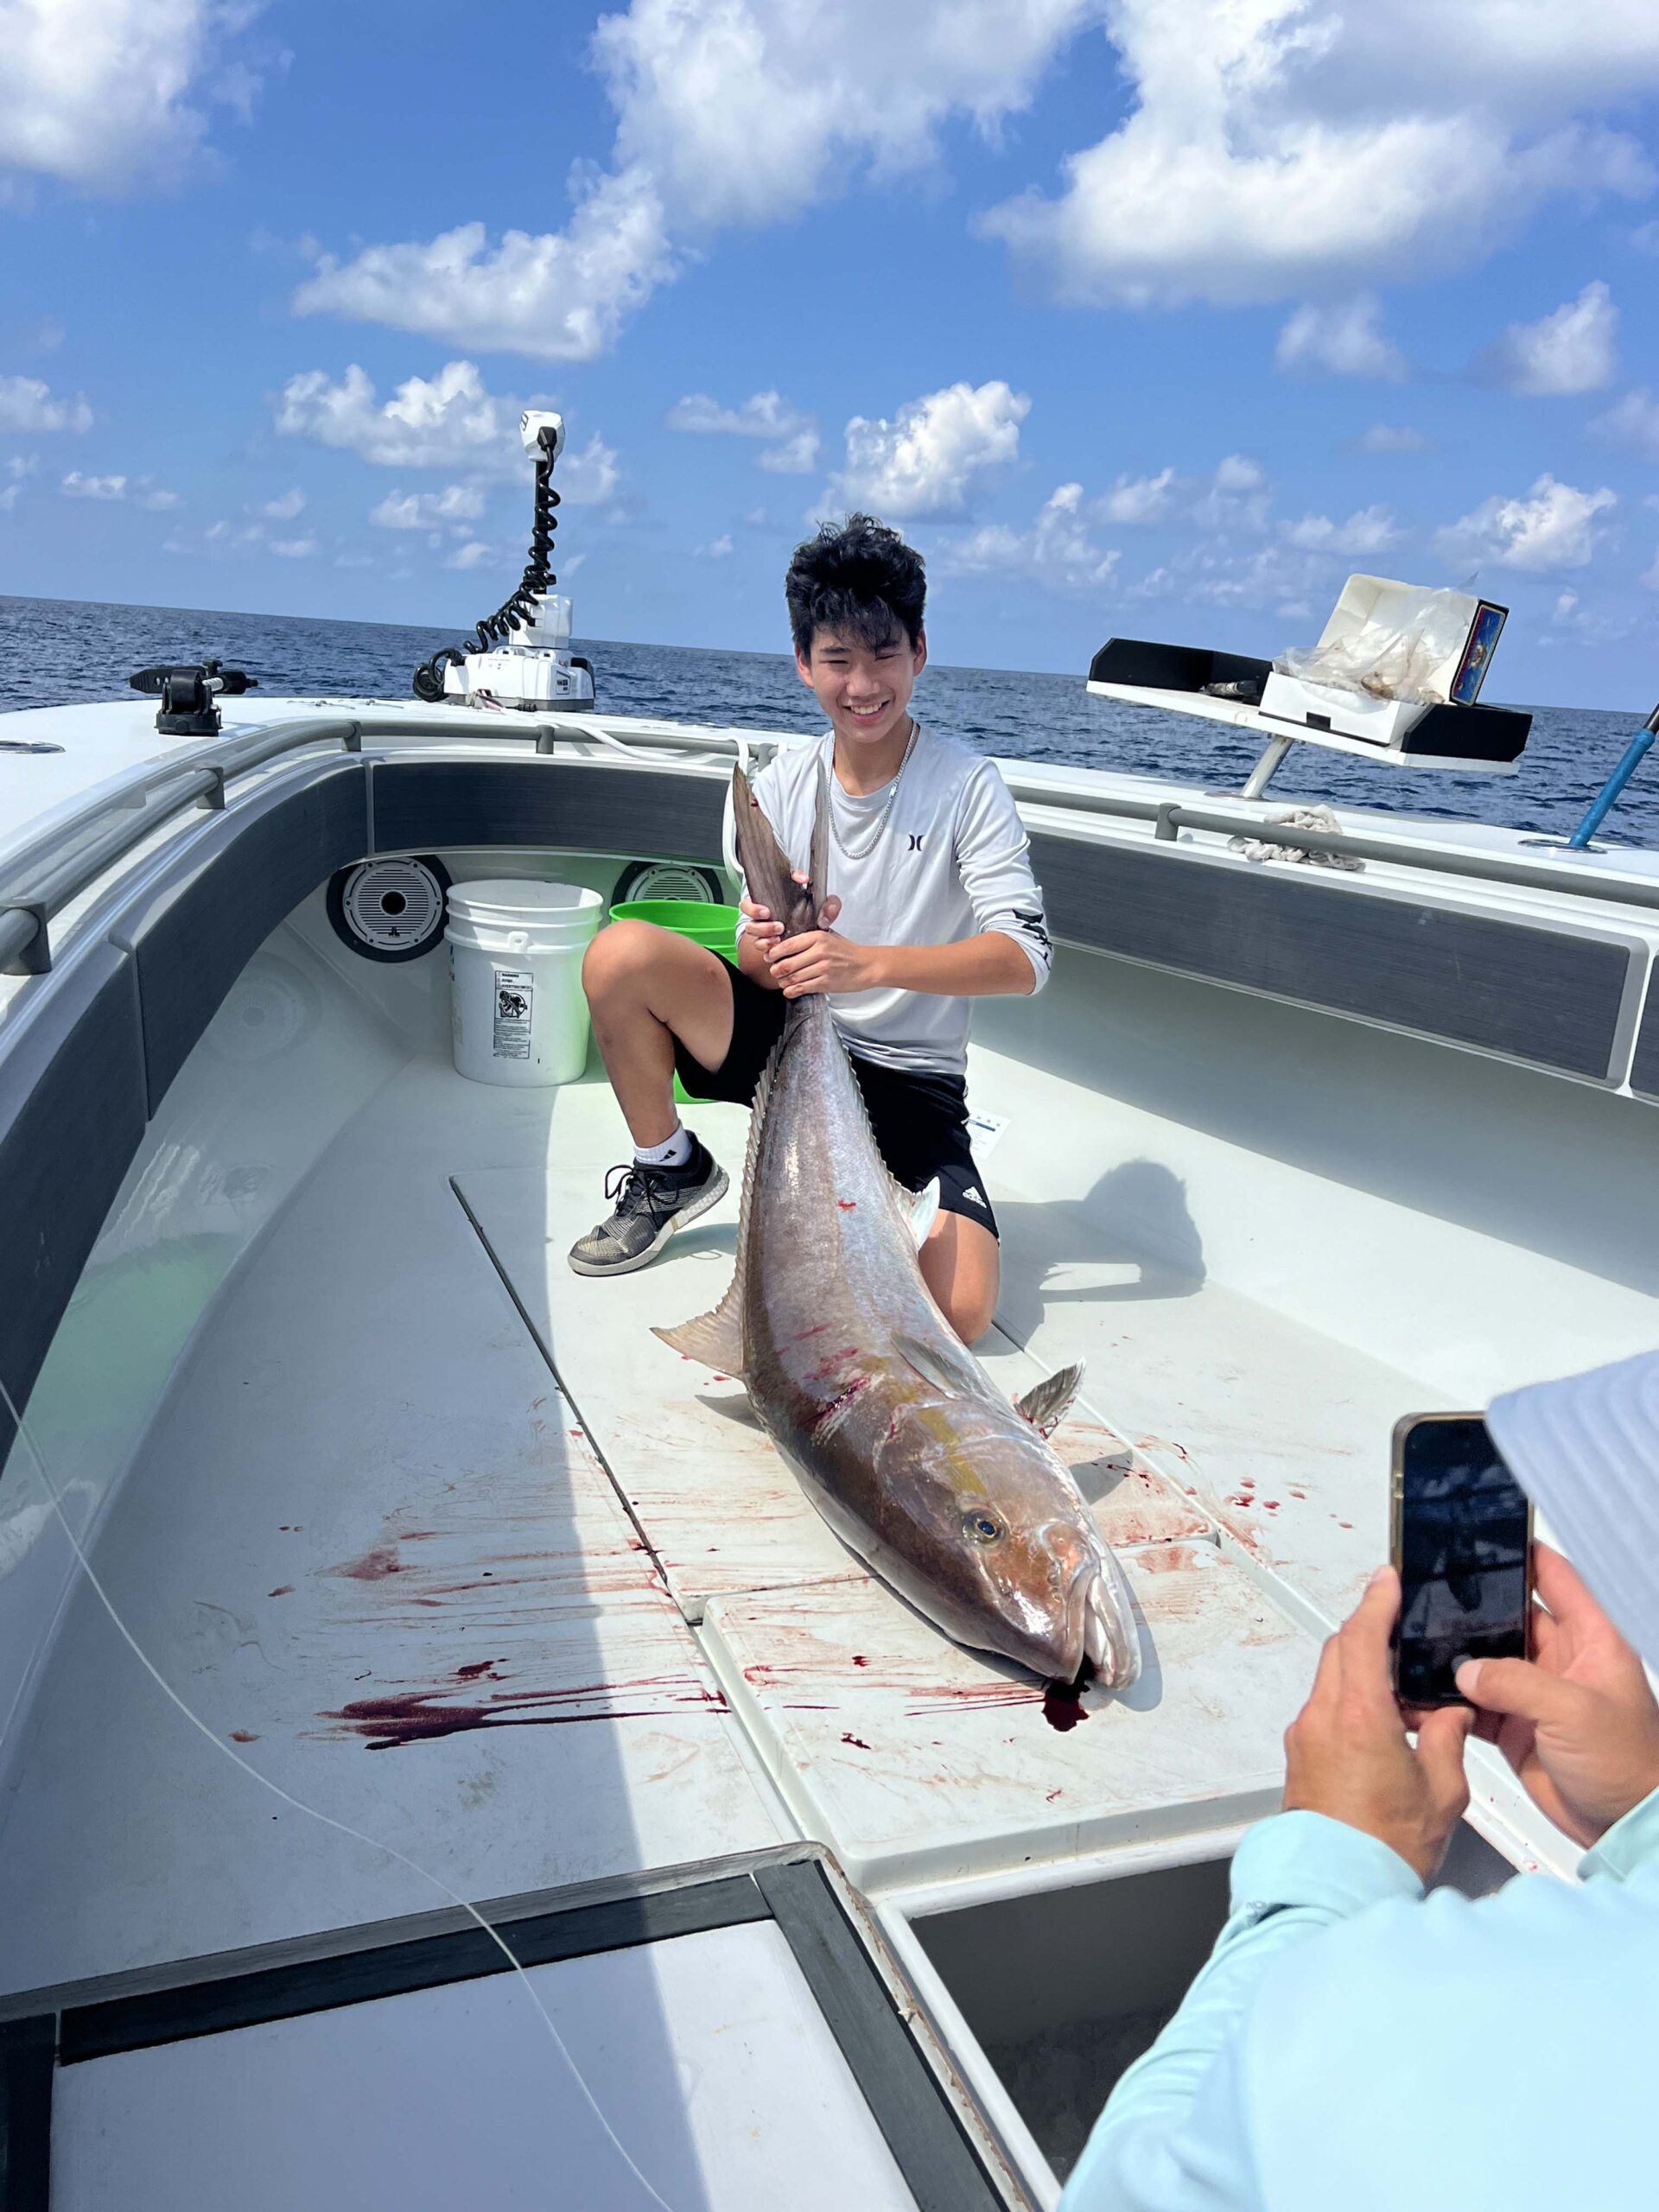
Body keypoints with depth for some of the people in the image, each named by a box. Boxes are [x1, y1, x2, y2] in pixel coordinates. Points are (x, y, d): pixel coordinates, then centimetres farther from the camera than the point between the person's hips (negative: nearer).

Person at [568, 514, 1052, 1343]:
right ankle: (672, 1174, 3)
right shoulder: (782, 783, 0)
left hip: (909, 1081, -3)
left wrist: (866, 961, -35)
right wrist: (768, 949, -25)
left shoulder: (967, 785, -11)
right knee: (621, 952, -23)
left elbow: (1024, 957, -21)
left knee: (960, 1310, -25)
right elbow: (758, 959, 2)